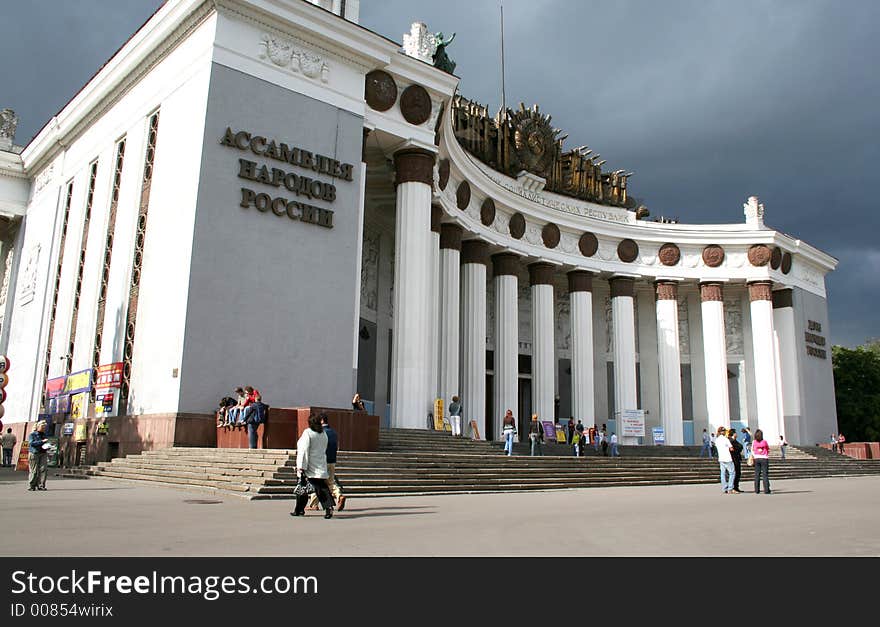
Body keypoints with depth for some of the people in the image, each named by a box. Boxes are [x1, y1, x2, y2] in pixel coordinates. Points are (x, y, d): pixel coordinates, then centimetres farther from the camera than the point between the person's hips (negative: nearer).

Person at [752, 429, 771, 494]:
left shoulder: (754, 442, -4)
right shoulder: (764, 441, -8)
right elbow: (768, 449, 8)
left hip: (757, 459, 2)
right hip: (764, 458, -2)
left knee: (757, 474, 6)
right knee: (765, 474, 1)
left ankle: (757, 490, 7)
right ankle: (766, 490, -1)